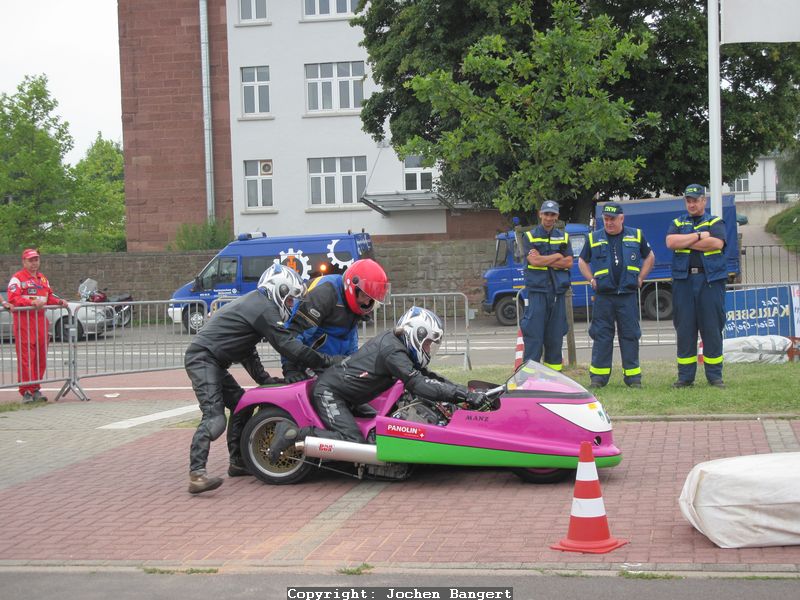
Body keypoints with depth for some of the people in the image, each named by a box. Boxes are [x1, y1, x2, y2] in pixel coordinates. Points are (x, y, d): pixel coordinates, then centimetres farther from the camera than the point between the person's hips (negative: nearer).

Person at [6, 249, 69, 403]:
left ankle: (36, 390, 17)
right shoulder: (17, 278, -3)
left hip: (41, 320, 7)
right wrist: (32, 302, -24)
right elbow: (13, 299, -14)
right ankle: (26, 392, -8)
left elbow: (49, 296, 25)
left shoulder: (43, 278, 22)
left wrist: (59, 301, 5)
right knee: (26, 357, -9)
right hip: (24, 321, -7)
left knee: (41, 358, 8)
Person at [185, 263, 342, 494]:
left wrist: (264, 379, 15)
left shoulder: (253, 303, 21)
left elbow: (247, 351, 24)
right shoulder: (264, 308, -12)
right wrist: (326, 361, -11)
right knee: (214, 418, -22)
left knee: (242, 406, 18)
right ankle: (197, 474, -32)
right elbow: (288, 346, -17)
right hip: (203, 359, -11)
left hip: (212, 362, 11)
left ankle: (238, 462, 24)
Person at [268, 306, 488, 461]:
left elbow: (427, 376, 11)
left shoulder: (395, 341, 10)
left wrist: (464, 391, 0)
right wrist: (465, 395, -29)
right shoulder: (393, 351, -20)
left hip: (343, 397, 10)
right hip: (328, 392, -10)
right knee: (354, 441, -22)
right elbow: (419, 385, -28)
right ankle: (293, 433, -16)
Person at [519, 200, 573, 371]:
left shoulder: (563, 237, 14)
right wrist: (557, 256, -2)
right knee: (534, 333, -8)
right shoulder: (529, 236, 4)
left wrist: (544, 260, -7)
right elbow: (534, 260, -11)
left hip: (558, 291, 4)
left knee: (556, 334, 6)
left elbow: (568, 263, 2)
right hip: (537, 290, -3)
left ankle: (554, 369, 13)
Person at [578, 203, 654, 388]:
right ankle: (598, 376, 5)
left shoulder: (636, 236, 8)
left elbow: (649, 256, 19)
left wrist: (640, 278, 8)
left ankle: (633, 376, 7)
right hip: (603, 295, 0)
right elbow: (582, 261, 18)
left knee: (630, 335, 2)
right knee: (601, 336, 1)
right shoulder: (594, 238, 8)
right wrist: (591, 280, 5)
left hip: (628, 295, 0)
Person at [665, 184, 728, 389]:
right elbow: (671, 242, -4)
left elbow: (717, 243, -11)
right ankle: (685, 376, 6)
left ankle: (715, 376, 5)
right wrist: (699, 237, -8)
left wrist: (685, 241, -6)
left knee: (712, 329, -1)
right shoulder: (678, 223, 16)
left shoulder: (715, 222, 9)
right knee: (684, 329, 1)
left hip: (710, 280, -2)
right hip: (683, 280, 2)